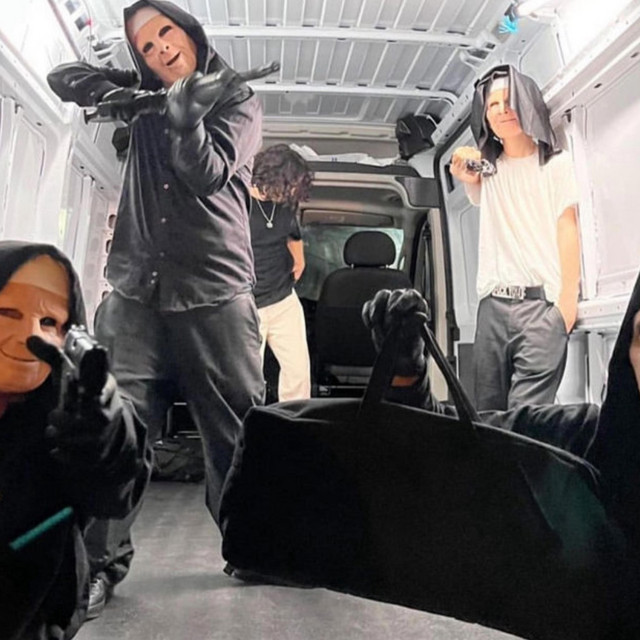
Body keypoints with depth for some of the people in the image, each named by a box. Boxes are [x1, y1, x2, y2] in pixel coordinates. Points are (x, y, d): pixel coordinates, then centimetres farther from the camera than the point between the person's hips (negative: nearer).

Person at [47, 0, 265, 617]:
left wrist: (181, 106, -6)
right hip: (136, 288, 3)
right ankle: (100, 561, 4)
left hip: (214, 293, -2)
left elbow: (208, 172, -7)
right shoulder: (147, 100, 21)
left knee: (235, 427, -2)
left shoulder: (237, 99, 8)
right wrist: (117, 87, 6)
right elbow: (63, 77, 22)